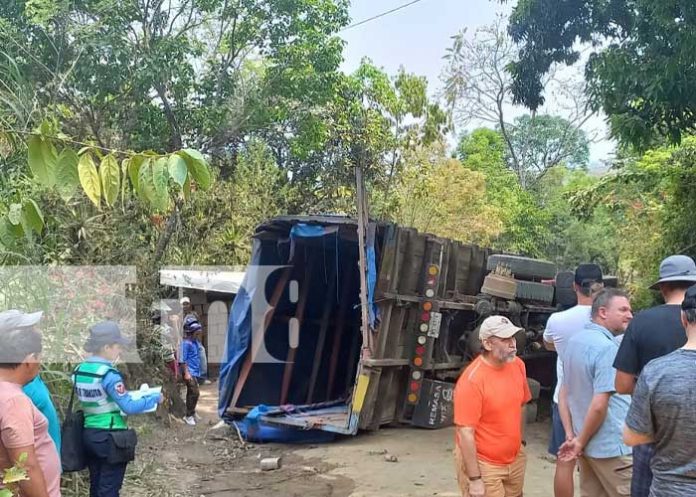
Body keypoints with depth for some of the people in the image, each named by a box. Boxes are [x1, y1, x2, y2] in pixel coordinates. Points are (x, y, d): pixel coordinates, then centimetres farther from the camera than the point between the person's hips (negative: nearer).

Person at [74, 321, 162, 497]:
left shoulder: (80, 371, 3)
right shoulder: (108, 374, -20)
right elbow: (129, 407, -18)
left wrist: (121, 399, 18)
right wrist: (155, 398, -6)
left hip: (89, 435, 7)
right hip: (111, 438, -7)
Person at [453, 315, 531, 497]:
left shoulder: (517, 365, -3)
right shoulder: (472, 380, -24)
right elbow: (465, 432, -23)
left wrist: (520, 441, 16)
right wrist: (474, 479, -22)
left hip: (515, 459, 7)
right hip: (482, 463, -7)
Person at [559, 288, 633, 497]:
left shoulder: (574, 341, 8)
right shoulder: (607, 347, -19)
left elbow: (565, 395, 13)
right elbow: (599, 406, -24)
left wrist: (573, 436, 13)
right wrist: (581, 441, -10)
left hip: (588, 444, 8)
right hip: (612, 446, -8)